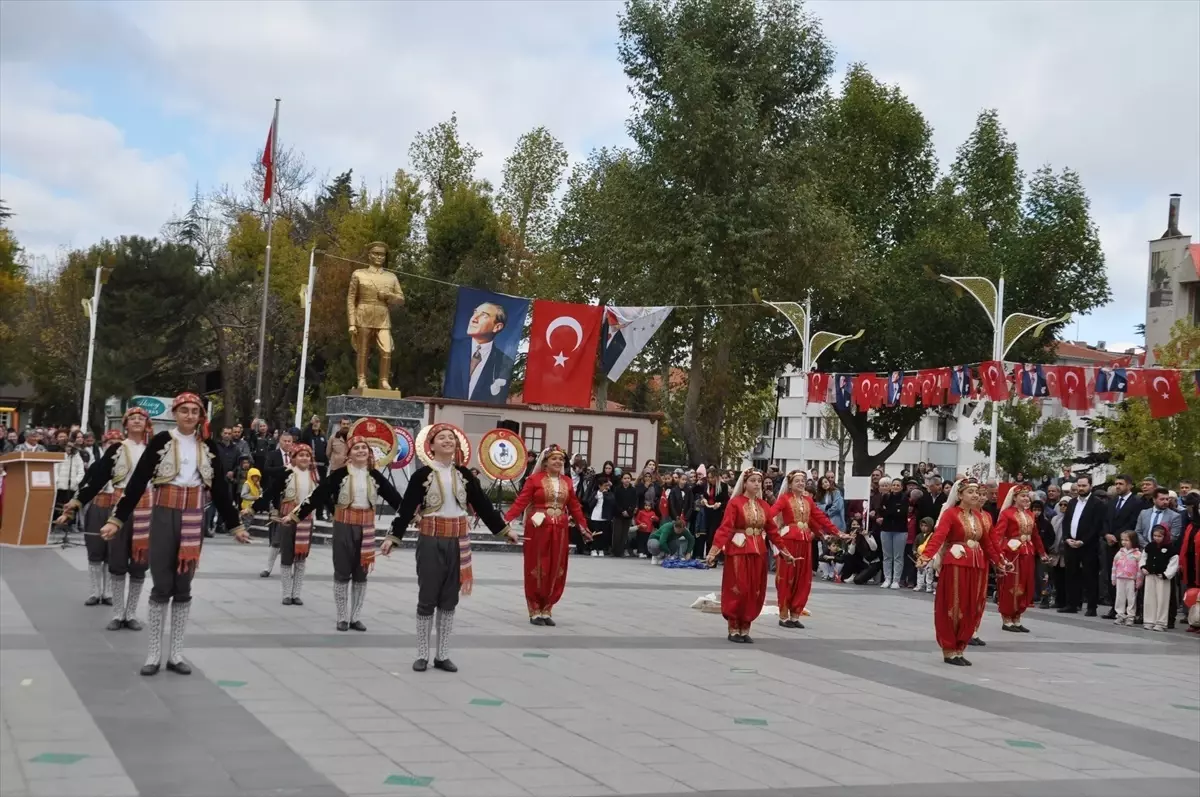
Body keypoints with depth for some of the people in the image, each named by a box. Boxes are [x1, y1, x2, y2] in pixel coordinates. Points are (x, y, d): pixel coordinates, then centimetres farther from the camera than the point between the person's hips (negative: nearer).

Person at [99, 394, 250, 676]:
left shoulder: (208, 446, 6)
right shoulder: (160, 441, -4)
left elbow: (220, 488, 10)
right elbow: (137, 481, -6)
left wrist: (235, 525, 10)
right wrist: (116, 519, -10)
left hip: (194, 517, 3)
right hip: (164, 515, -3)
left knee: (183, 587, 7)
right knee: (161, 586, 0)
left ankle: (176, 654, 13)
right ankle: (154, 654, 8)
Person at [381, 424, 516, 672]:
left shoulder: (464, 474, 6)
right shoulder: (423, 474, -6)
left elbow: (483, 505, 9)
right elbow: (407, 508, -8)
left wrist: (504, 529, 10)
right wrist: (393, 536, -15)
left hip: (458, 541, 4)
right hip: (431, 540, -4)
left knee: (449, 600, 8)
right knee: (427, 599, 3)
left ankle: (442, 655, 16)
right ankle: (422, 655, 11)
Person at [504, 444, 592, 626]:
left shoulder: (567, 482, 9)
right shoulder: (535, 479, -5)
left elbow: (575, 507, 13)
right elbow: (521, 502, -11)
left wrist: (584, 527, 13)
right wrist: (506, 520, -21)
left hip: (559, 531, 4)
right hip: (538, 529, -4)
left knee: (555, 571, 6)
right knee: (537, 570, 2)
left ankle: (546, 610, 16)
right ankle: (535, 611, 10)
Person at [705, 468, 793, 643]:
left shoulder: (764, 505, 8)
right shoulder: (735, 503, -8)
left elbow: (772, 530, 12)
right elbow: (725, 528, -15)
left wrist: (784, 551, 12)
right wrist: (714, 550, -24)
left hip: (758, 552, 5)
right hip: (738, 551, -5)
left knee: (754, 592, 7)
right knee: (737, 591, -2)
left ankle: (745, 629, 16)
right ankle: (734, 629, 9)